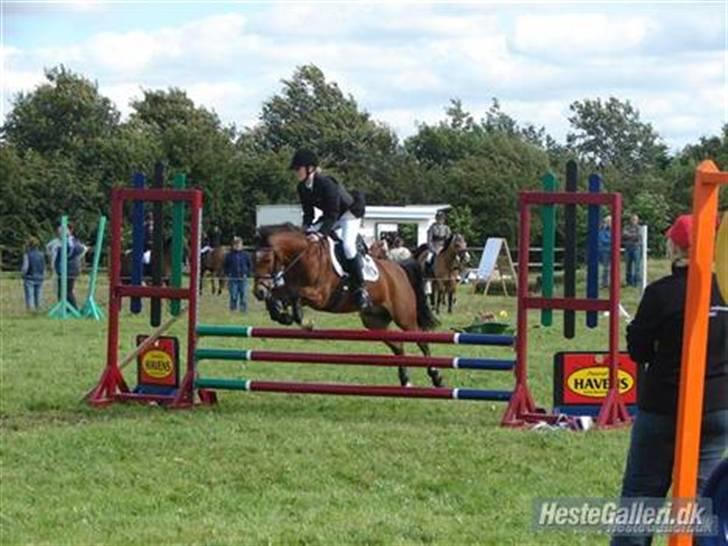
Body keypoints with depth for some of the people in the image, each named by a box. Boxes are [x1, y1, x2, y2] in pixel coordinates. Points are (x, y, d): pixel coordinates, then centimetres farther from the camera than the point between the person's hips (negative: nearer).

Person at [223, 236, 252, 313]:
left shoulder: (245, 255, 3)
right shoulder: (229, 255, 1)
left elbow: (250, 265, 11)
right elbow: (225, 266, 9)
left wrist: (247, 273, -1)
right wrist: (227, 274, -3)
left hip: (243, 279, 0)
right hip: (232, 279, 0)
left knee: (244, 295, 0)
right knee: (233, 296, 2)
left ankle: (244, 309, 5)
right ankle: (233, 309, 9)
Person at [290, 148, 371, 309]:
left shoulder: (326, 183, -31)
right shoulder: (302, 188, -7)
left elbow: (332, 214, -31)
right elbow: (308, 213, 1)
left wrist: (321, 233, -40)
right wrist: (306, 229, -17)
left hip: (349, 214, -9)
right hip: (329, 216, 9)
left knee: (348, 245, -29)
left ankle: (360, 288, -21)